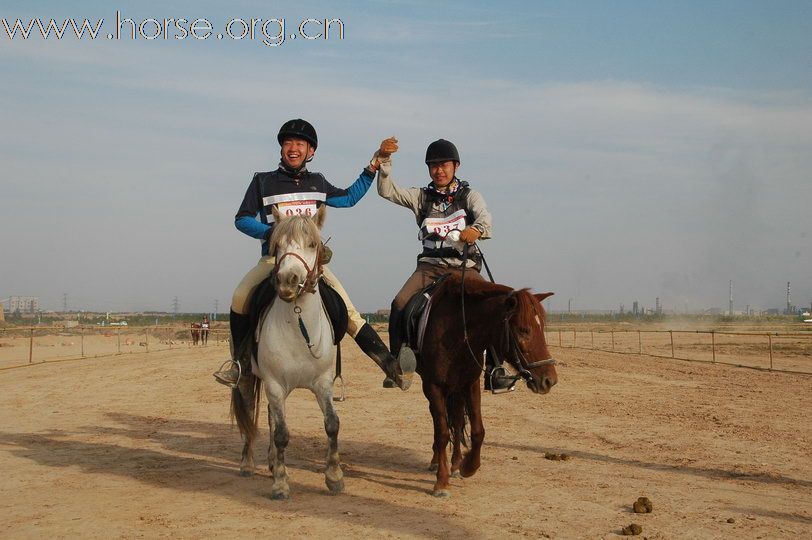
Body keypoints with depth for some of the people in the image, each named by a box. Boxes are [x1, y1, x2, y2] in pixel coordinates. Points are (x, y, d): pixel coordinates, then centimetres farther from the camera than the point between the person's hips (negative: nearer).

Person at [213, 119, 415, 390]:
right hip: (273, 257, -1)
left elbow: (348, 198, 30)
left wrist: (371, 170, 20)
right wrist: (269, 232, -12)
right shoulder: (263, 181, 5)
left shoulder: (317, 182, 14)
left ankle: (390, 365, -14)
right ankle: (240, 361, -11)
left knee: (347, 311, -13)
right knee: (241, 297, -26)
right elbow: (242, 219, 5)